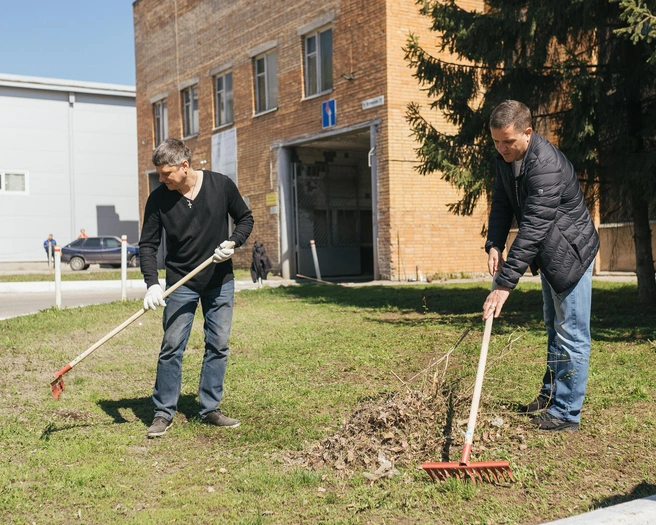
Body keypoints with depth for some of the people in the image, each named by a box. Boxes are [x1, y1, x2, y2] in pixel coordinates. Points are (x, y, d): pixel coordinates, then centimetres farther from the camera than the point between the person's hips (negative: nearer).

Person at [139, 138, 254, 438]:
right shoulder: (158, 199, -9)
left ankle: (209, 409, 16)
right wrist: (152, 284, -19)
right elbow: (148, 244, -6)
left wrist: (233, 243, -14)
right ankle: (164, 413, 8)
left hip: (220, 282, 1)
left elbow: (245, 218, 6)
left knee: (218, 346, 5)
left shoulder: (221, 185, -8)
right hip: (180, 284, -1)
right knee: (172, 347, -4)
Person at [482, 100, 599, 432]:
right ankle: (550, 395, 35)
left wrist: (505, 284, -40)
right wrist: (494, 246, -12)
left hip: (571, 251, -10)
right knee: (554, 328, 21)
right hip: (549, 254, 10)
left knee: (571, 334, -5)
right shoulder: (505, 158, -3)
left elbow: (533, 228, -38)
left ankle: (566, 413, 2)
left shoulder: (545, 165, -33)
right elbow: (501, 204, 5)